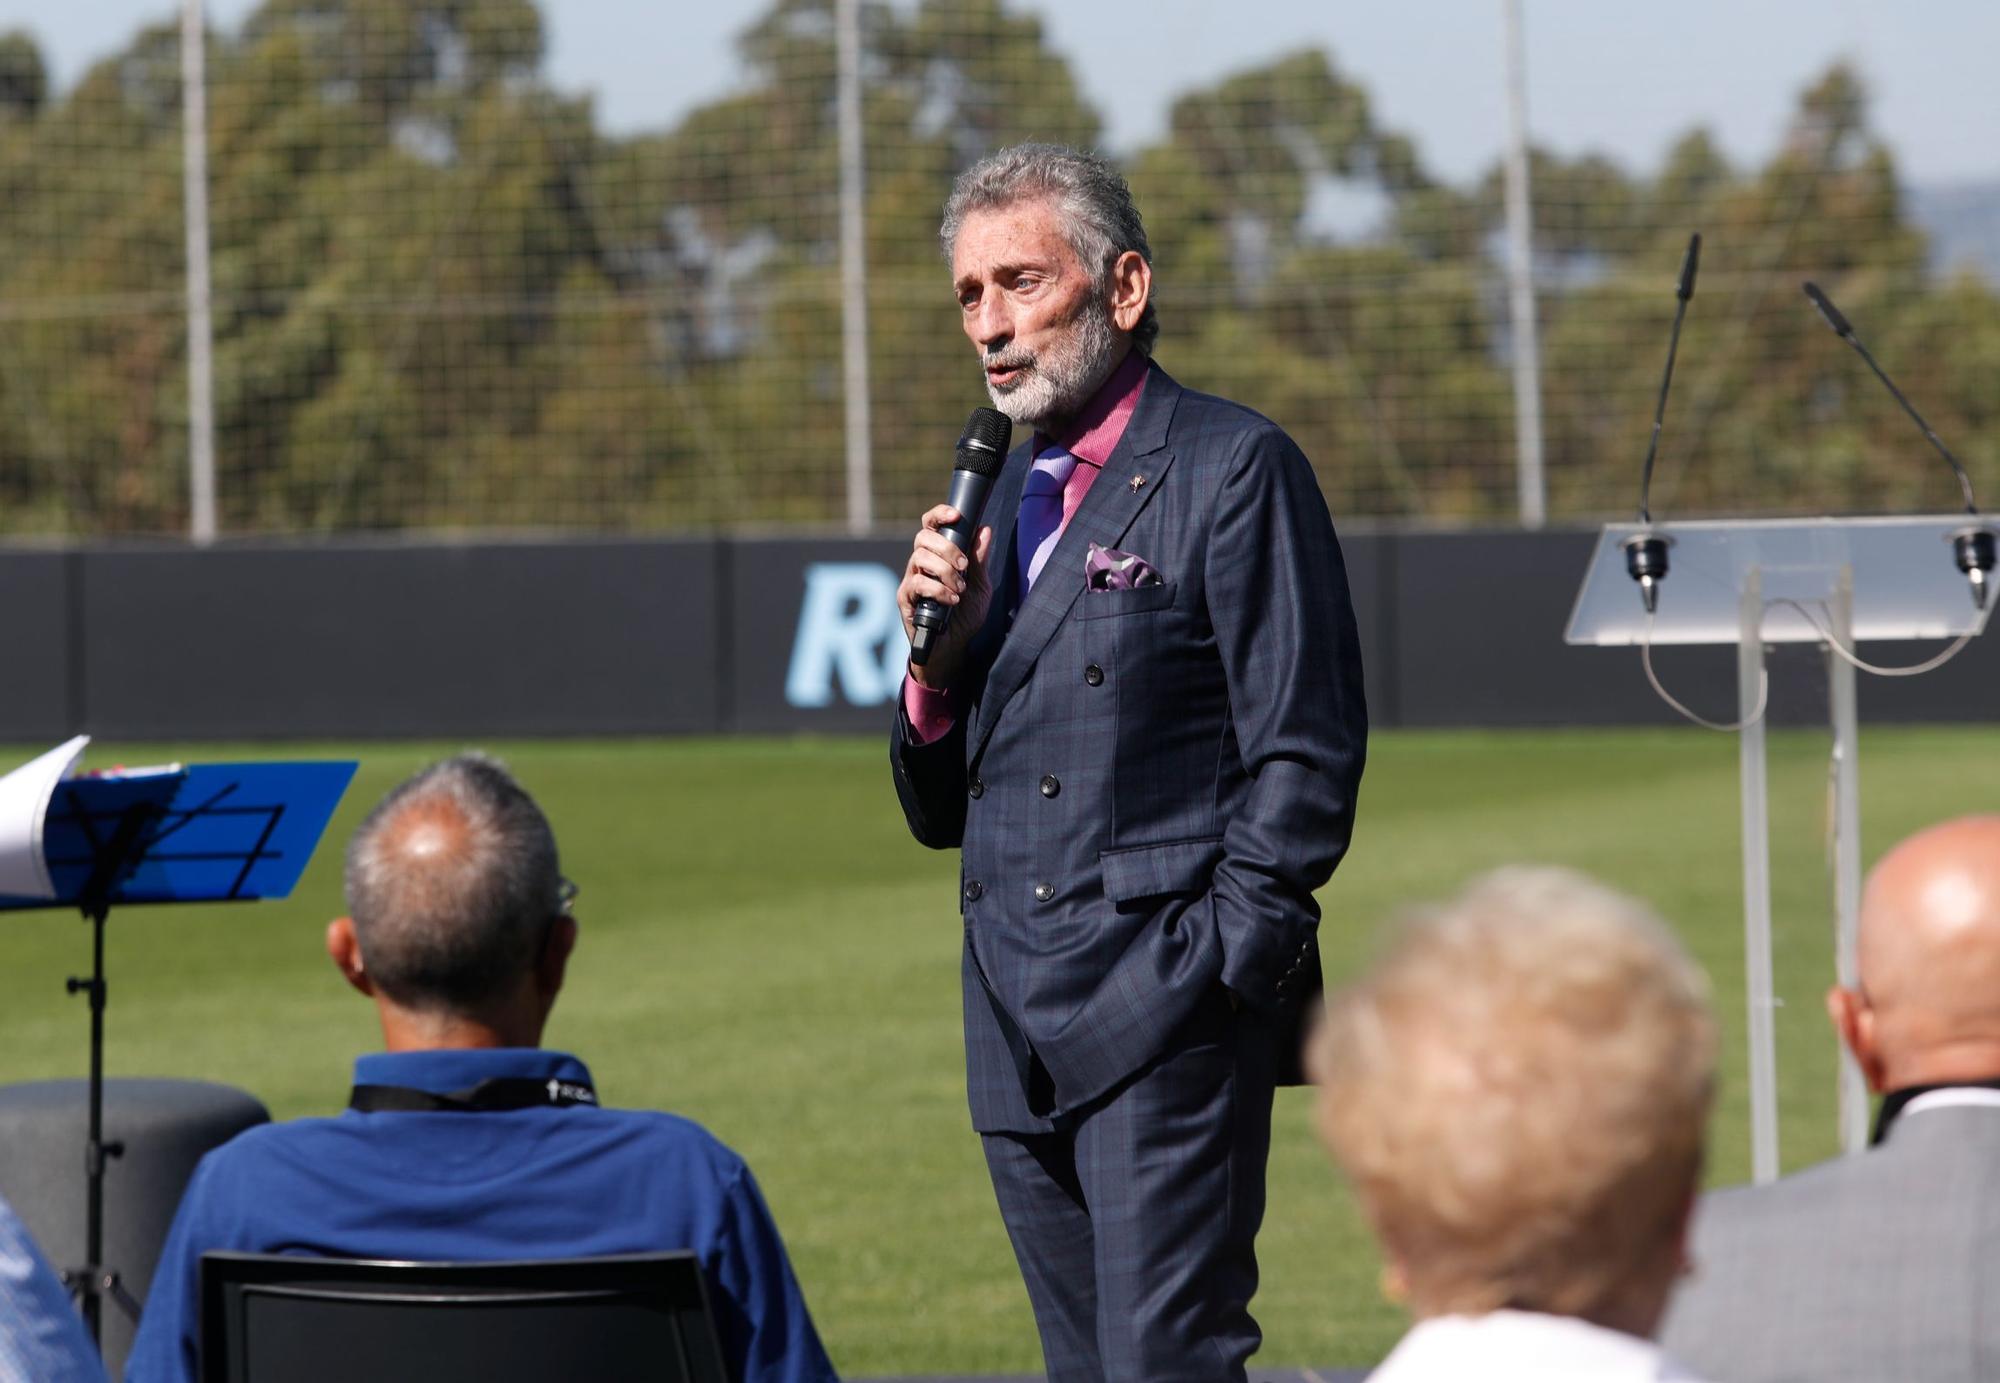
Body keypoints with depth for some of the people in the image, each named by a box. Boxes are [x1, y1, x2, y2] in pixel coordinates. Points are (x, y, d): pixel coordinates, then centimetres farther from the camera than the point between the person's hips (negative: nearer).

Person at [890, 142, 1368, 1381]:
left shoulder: (1235, 469, -3)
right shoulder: (999, 499, 19)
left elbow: (1306, 753, -8)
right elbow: (940, 810, 19)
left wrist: (1217, 966, -14)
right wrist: (936, 650, 0)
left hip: (1166, 1012, -7)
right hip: (1021, 1037, 7)